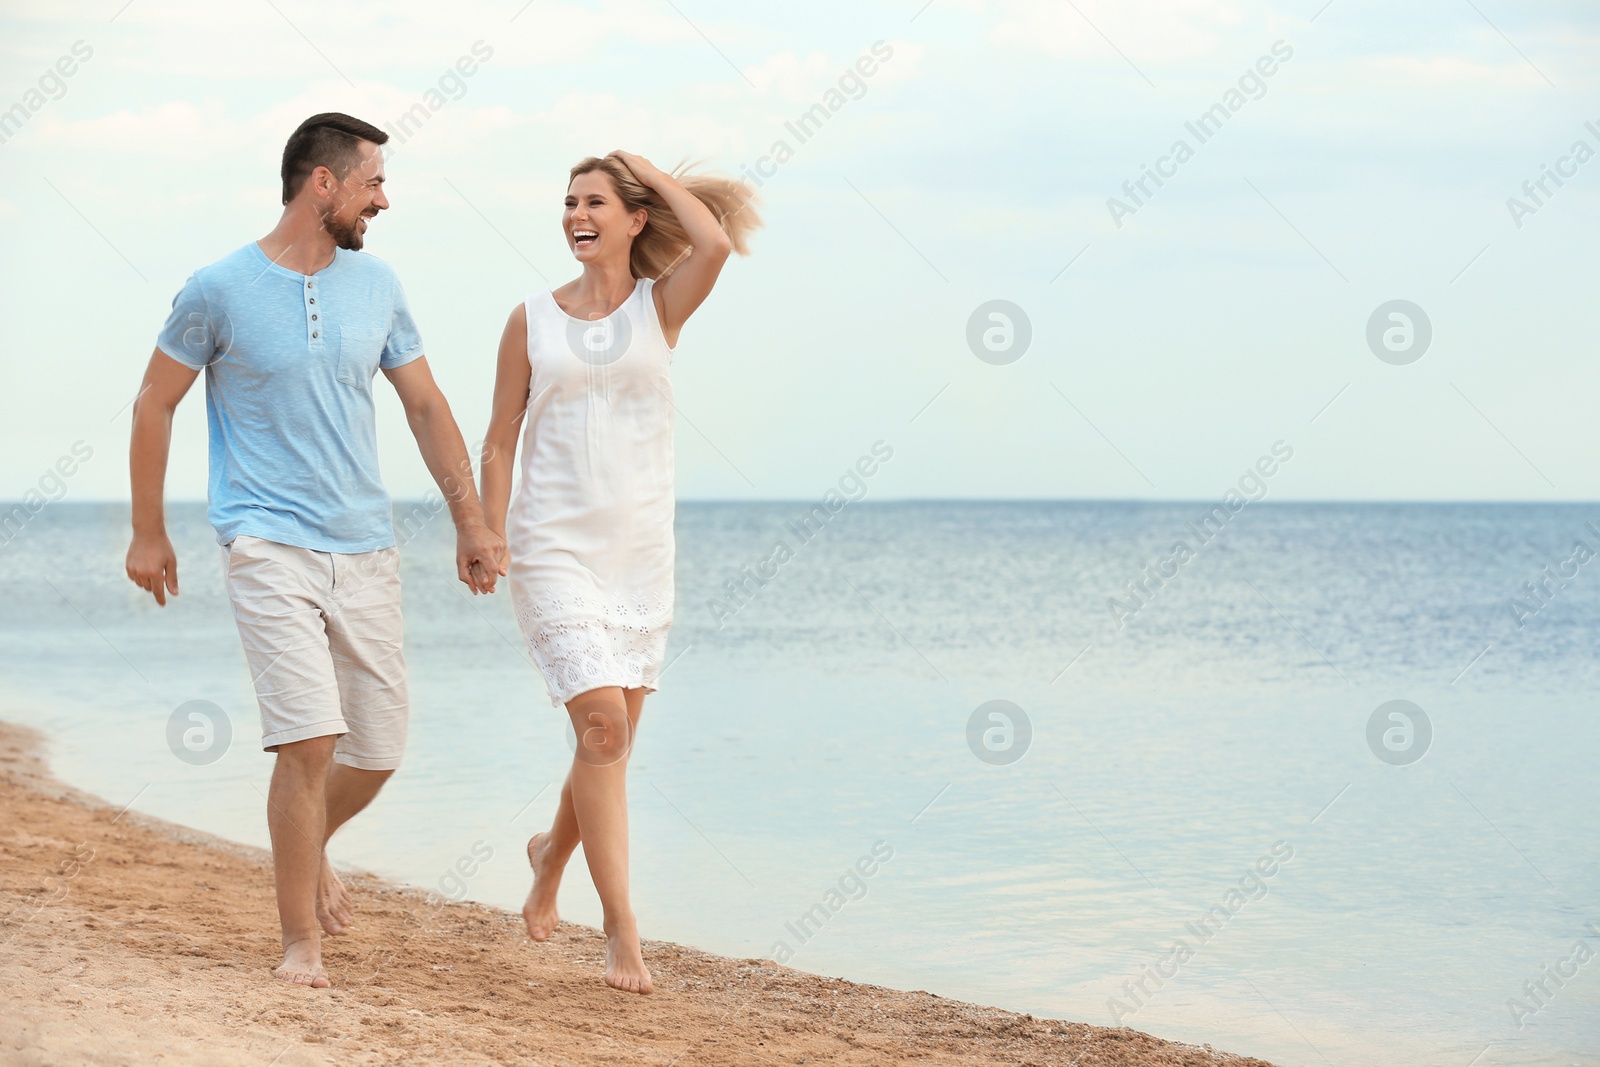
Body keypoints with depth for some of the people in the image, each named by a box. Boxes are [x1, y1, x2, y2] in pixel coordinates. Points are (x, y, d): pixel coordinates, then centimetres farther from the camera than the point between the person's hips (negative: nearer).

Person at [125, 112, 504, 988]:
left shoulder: (376, 285, 8)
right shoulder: (220, 290, -6)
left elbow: (425, 406, 14)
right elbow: (154, 404, 4)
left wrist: (471, 519, 9)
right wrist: (148, 535, 6)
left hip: (365, 549, 5)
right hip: (269, 545, -5)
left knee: (378, 751, 7)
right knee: (311, 738, -15)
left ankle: (310, 844, 40)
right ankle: (300, 941, -2)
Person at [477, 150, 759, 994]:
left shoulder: (661, 307, 4)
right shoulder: (533, 319, 4)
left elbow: (715, 242, -18)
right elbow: (500, 441, 6)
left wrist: (651, 170, -3)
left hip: (639, 550, 2)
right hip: (553, 548, -2)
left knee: (612, 738, 10)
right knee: (603, 724, -15)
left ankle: (551, 854, 40)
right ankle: (621, 929, -12)